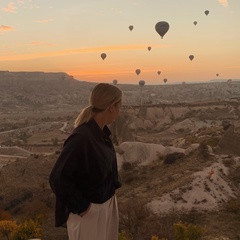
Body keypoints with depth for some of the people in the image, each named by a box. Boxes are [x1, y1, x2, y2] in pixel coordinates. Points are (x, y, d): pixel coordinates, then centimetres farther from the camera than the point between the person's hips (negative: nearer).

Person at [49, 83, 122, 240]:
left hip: (106, 203, 8)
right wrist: (80, 206, -19)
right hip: (89, 211, -8)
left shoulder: (101, 132, -3)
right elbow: (58, 177, -27)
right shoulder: (82, 138, -30)